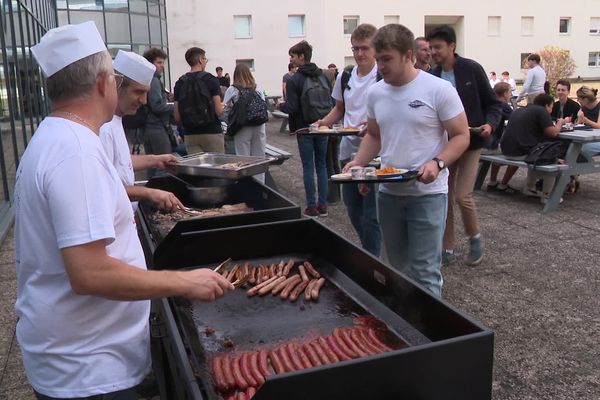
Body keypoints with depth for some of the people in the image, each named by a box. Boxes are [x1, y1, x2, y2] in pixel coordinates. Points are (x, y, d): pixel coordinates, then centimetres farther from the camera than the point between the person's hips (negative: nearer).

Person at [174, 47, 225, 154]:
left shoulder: (180, 83, 5)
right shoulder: (211, 79, -6)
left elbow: (177, 117, 4)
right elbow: (219, 111, -10)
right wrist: (222, 106, 11)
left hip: (190, 135, 4)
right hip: (212, 132, -4)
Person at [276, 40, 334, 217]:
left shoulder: (294, 80, -11)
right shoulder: (323, 76, 5)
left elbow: (292, 107, -14)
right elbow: (332, 102, 5)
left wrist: (280, 105, 5)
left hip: (304, 128, -5)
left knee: (308, 166, 1)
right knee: (321, 165, 12)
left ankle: (311, 207, 3)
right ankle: (322, 205, 14)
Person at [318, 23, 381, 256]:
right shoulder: (344, 77, 9)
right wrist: (325, 122, 3)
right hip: (348, 151, 7)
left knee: (371, 215, -3)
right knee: (353, 210, 17)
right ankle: (370, 251, 37)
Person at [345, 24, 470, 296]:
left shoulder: (439, 90, -11)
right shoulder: (375, 93, 5)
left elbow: (461, 136, -7)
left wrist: (437, 163, -24)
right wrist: (357, 162, -1)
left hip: (427, 193, -5)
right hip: (388, 192, 6)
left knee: (425, 272, -3)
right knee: (398, 268, 17)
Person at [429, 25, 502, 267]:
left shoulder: (472, 69, -6)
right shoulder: (433, 77, 2)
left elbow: (493, 103, -1)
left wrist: (490, 124, -18)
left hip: (470, 142, -4)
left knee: (463, 196, -10)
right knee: (444, 199, 6)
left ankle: (475, 237, 18)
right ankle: (448, 249, 20)